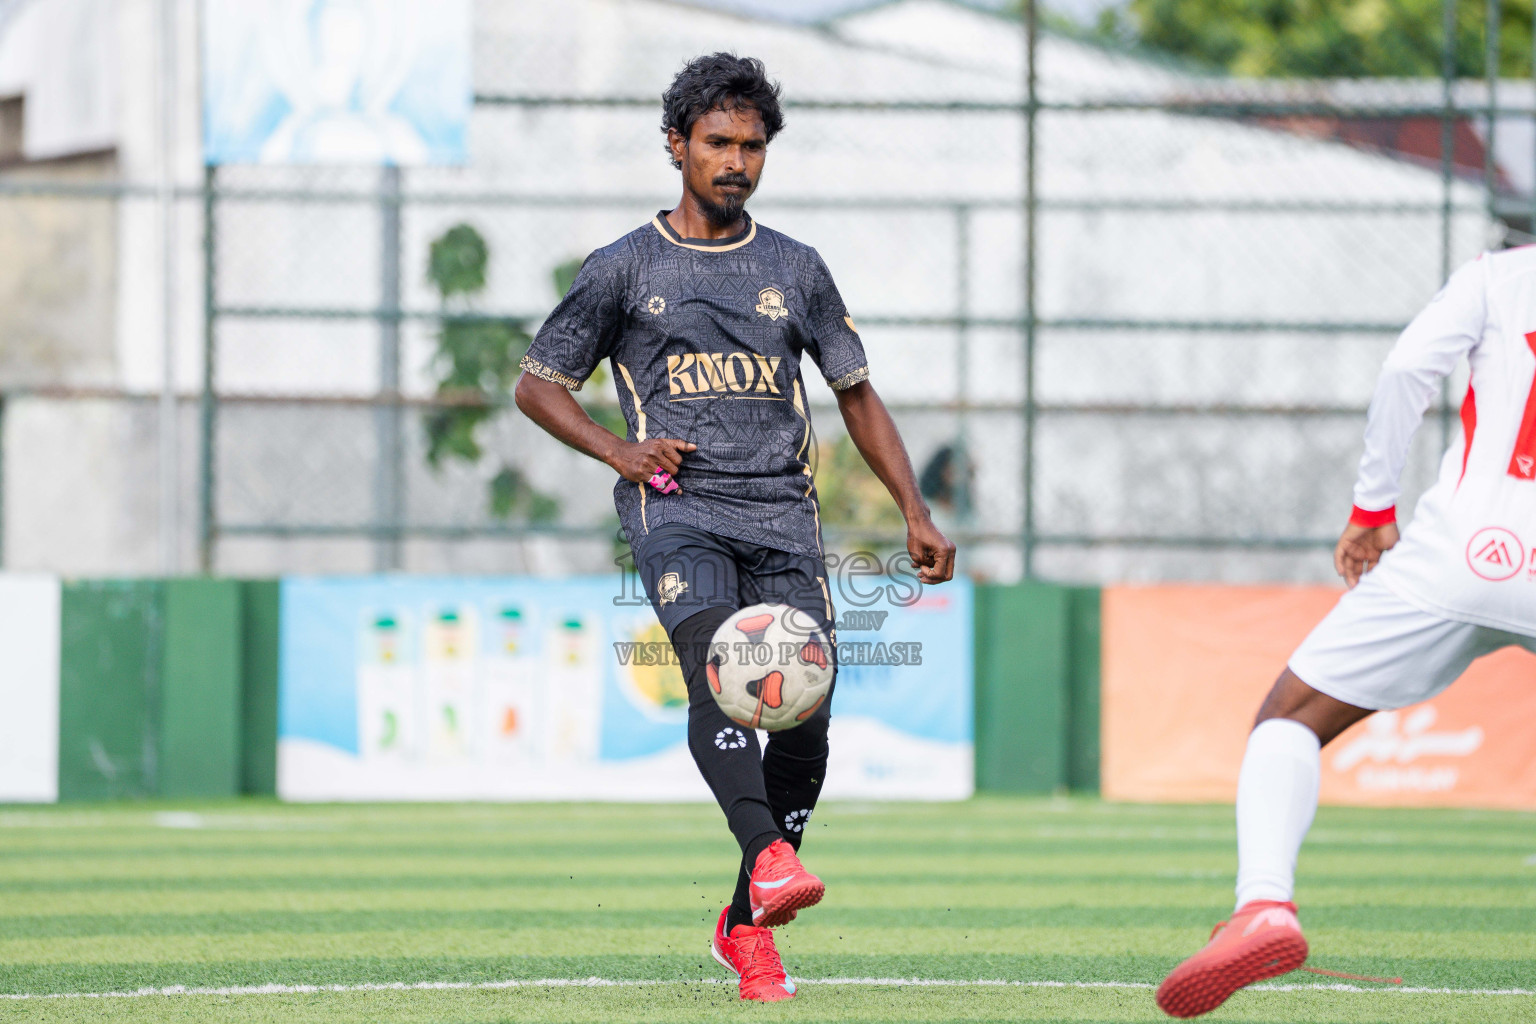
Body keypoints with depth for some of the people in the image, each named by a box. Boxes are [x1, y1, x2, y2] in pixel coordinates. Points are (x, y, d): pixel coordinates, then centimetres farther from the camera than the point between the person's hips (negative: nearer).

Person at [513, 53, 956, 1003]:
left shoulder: (795, 269, 16)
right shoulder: (625, 269, 9)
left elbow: (858, 394, 19)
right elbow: (539, 383, 15)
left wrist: (916, 514, 8)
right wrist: (618, 450, -3)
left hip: (782, 509, 3)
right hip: (677, 505, -3)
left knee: (804, 713, -9)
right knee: (714, 662, -30)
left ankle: (747, 926, 6)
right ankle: (769, 857, -48)